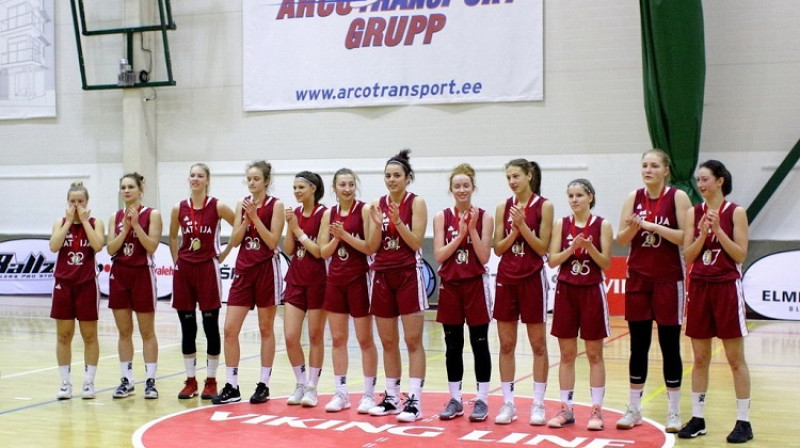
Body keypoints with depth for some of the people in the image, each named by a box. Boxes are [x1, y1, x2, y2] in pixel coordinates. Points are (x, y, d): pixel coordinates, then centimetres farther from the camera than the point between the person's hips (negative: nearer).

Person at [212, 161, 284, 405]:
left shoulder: (275, 205, -5)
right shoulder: (242, 204, 8)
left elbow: (272, 242, -12)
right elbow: (234, 241, 4)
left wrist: (255, 217, -17)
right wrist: (245, 220, -10)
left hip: (266, 270, -5)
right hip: (243, 269, 5)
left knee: (266, 329, 4)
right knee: (230, 329, -1)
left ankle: (264, 385, 13)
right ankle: (232, 387, 6)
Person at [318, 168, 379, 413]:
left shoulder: (364, 210, -6)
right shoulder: (329, 214, 8)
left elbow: (371, 247, -13)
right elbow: (324, 252, 6)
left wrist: (345, 235, -20)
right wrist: (335, 238, -12)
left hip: (359, 279, -5)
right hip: (335, 280, 5)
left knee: (365, 339, 2)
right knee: (337, 339, 6)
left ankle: (369, 394, 10)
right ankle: (341, 393, 13)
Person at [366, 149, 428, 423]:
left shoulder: (416, 203, -3)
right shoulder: (377, 205, 8)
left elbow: (416, 243, -10)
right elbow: (372, 248, 4)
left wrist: (398, 221, -22)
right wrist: (377, 224, -12)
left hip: (408, 274, -5)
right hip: (382, 275, 5)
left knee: (413, 340, -5)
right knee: (388, 342, 9)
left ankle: (414, 401, -5)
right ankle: (391, 398, 17)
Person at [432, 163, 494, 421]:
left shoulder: (484, 217, -2)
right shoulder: (442, 217, 3)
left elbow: (484, 257, -8)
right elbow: (439, 255, -5)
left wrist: (472, 229, -16)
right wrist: (460, 234, -14)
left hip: (475, 284, -2)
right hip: (450, 285, 2)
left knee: (479, 344, 1)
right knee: (453, 346, 6)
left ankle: (482, 400, 8)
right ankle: (455, 400, 15)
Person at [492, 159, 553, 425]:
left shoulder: (544, 206, -4)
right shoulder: (503, 207, 6)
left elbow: (543, 248, -8)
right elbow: (498, 249, 4)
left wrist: (523, 226, -18)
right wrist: (513, 231, -12)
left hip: (532, 279, -4)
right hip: (506, 279, 4)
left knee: (538, 345, 3)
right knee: (506, 345, 5)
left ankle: (538, 404, 9)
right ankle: (508, 403, 12)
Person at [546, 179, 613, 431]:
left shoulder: (602, 225, -2)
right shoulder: (561, 224, 4)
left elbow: (606, 264, -5)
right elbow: (552, 261, -1)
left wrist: (589, 247, -20)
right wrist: (572, 247, -16)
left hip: (591, 291, -2)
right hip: (566, 291, 2)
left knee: (594, 354, 3)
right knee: (566, 354, 6)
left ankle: (596, 409, 9)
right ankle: (566, 409, 12)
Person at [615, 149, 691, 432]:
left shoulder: (678, 197, -5)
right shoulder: (633, 198, 5)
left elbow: (686, 237, -13)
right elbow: (621, 239, 3)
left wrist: (653, 226, -20)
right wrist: (633, 227, -17)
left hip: (668, 279, -3)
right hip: (637, 278, 3)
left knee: (669, 346, 1)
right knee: (638, 345, 7)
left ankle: (674, 411, 10)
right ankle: (634, 409, 15)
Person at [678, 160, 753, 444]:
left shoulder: (735, 213, -4)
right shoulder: (693, 213, 6)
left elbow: (741, 255, -9)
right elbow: (687, 257, 3)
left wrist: (718, 230, -16)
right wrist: (702, 234, -12)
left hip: (726, 287, -4)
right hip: (699, 287, 4)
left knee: (735, 359, 1)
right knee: (700, 359, 8)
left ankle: (743, 421, 7)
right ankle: (697, 418, 15)